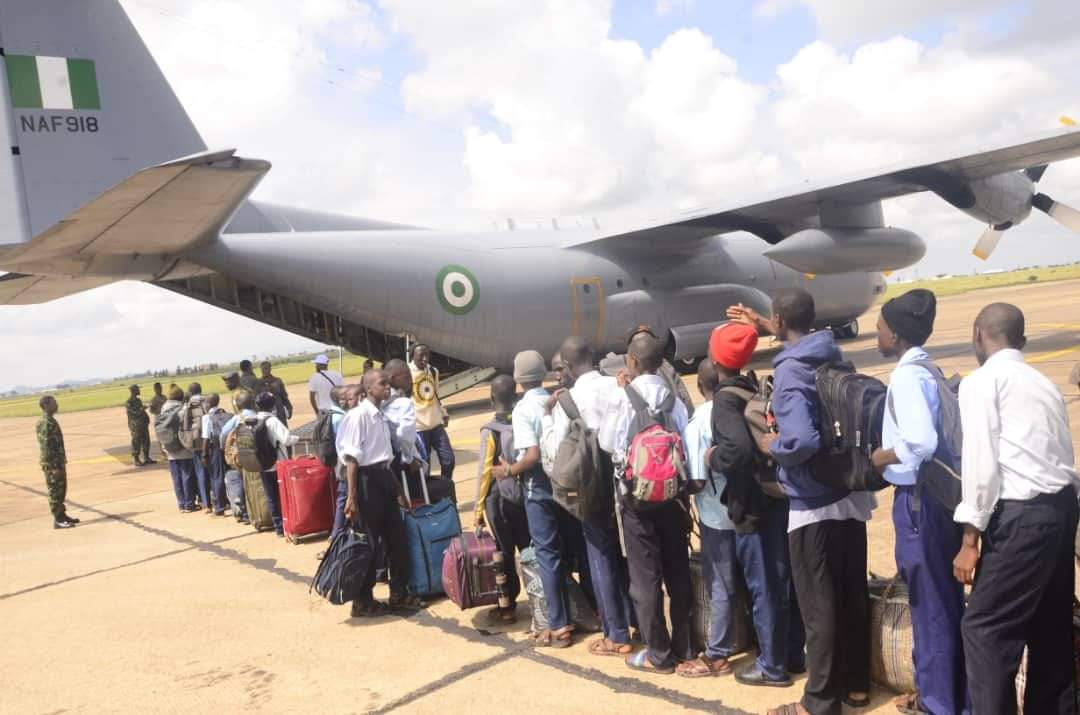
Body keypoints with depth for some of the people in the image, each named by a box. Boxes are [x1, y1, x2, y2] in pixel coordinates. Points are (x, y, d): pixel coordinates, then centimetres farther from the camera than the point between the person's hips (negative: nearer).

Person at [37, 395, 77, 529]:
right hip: (52, 464, -10)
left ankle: (62, 515, 25)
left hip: (58, 462, 10)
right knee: (55, 491, -3)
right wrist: (54, 466, -22)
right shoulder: (45, 423, -19)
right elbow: (46, 447, -22)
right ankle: (58, 520, 3)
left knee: (61, 489, 16)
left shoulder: (51, 420, 12)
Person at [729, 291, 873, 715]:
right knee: (852, 595, 18)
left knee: (818, 606, 4)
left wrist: (769, 445, -14)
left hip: (814, 506, -8)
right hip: (850, 496, 8)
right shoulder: (830, 352, 3)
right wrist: (764, 329, 34)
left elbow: (802, 442, -33)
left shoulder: (788, 372, -21)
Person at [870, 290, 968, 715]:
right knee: (944, 599, 17)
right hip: (937, 492, 9)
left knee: (931, 602, 2)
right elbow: (935, 432, 13)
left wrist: (883, 457, -13)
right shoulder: (928, 370, 11)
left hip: (919, 498, -9)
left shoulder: (906, 375, -18)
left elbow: (922, 441, -29)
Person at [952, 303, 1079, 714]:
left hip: (1023, 515, -9)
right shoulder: (1043, 383, 19)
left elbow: (981, 462, -12)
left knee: (984, 628, -1)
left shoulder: (981, 381, -5)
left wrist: (970, 538, -9)